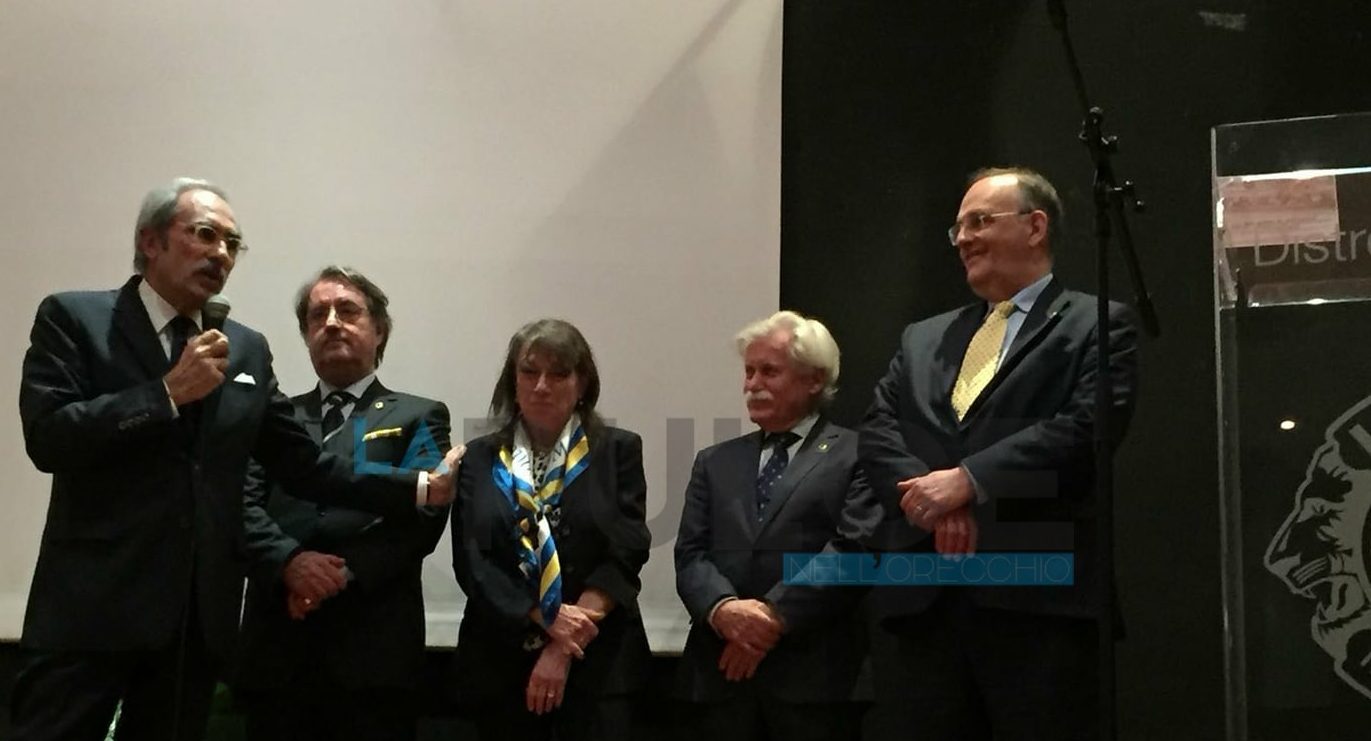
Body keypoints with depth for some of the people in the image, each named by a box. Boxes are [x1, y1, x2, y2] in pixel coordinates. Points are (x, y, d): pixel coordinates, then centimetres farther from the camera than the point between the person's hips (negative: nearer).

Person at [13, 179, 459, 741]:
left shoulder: (247, 350, 13)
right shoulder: (72, 317, 0)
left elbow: (303, 465, 12)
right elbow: (47, 437, -13)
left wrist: (421, 488, 4)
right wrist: (169, 392, -14)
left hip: (199, 612, 5)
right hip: (92, 604, -4)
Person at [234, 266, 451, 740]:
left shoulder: (419, 417, 11)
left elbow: (421, 515, -3)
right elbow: (243, 506, 5)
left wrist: (343, 575, -14)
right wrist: (290, 563, -14)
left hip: (374, 649, -2)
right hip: (276, 647, 2)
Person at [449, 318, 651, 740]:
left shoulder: (618, 451, 3)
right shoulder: (480, 459, 7)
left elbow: (624, 555, -5)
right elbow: (471, 561, -1)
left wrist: (564, 649, -12)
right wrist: (549, 618, -14)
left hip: (597, 664, -1)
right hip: (500, 664, 2)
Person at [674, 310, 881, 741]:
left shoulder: (856, 455, 4)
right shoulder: (715, 462, 18)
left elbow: (854, 547, -8)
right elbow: (690, 554, 9)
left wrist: (775, 617, -13)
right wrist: (723, 608, -12)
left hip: (814, 674, -3)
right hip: (721, 672, 4)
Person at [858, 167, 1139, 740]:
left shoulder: (1096, 326, 7)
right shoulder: (922, 338, 23)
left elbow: (1086, 427, -9)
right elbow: (877, 431, 10)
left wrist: (968, 481, -14)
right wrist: (934, 500, -10)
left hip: (1038, 596, -4)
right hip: (921, 599, 5)